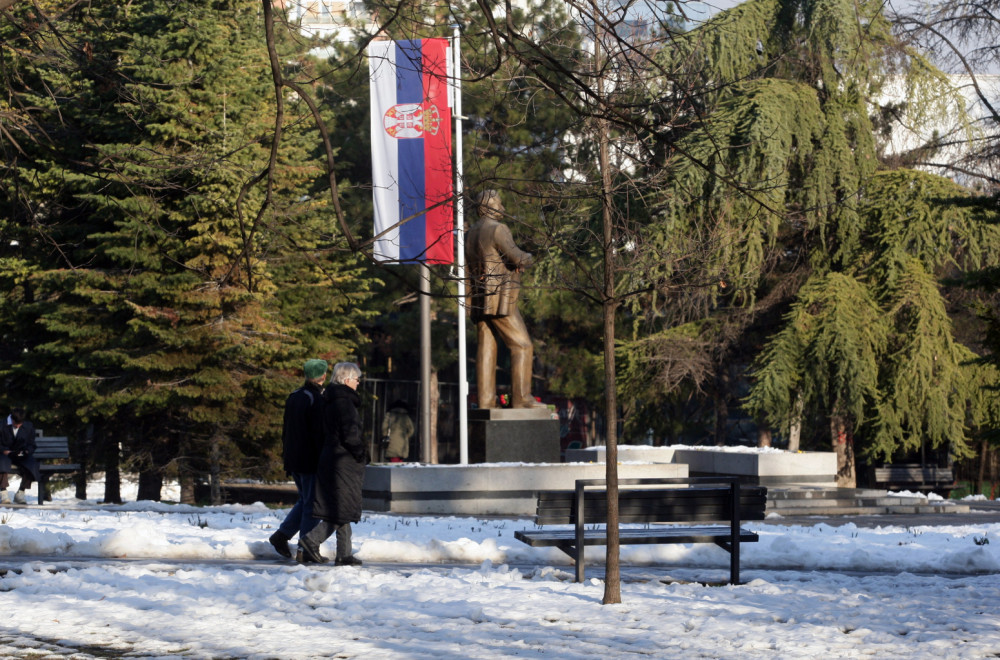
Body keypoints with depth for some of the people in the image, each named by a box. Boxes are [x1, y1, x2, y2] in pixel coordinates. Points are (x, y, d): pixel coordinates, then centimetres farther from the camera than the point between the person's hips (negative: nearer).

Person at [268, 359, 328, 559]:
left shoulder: (293, 397, 9)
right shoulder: (317, 400, -15)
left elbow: (285, 430, 15)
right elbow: (320, 434, -17)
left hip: (293, 460, 8)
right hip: (310, 461, -8)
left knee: (304, 500, 19)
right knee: (311, 504, 0)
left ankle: (281, 535, 9)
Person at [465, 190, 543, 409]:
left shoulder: (470, 234, 16)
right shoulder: (498, 229, -12)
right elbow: (519, 259, -18)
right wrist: (529, 257, 6)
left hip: (480, 302, 8)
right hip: (500, 300, -8)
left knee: (485, 350, 6)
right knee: (522, 346, -3)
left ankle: (485, 401, 1)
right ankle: (521, 398, -8)